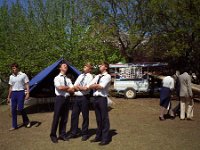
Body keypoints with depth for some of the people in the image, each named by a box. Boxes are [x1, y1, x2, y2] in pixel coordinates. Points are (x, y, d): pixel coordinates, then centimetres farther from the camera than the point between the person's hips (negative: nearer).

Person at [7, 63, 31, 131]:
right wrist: (8, 97, 17)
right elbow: (10, 87, 17)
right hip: (13, 93, 5)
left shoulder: (23, 75, -2)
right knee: (13, 110, 4)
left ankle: (26, 121, 12)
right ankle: (14, 126, 14)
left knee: (20, 108, -12)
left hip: (21, 92, -5)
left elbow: (27, 85, -3)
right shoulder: (11, 77, 12)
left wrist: (27, 94, -15)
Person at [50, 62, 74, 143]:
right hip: (59, 98, -5)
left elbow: (72, 90, 4)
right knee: (56, 117, -1)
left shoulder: (68, 79, 15)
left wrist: (64, 88, -10)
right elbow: (59, 88, -16)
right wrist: (68, 87, -2)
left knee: (65, 118, 10)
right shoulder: (57, 78, 0)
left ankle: (62, 134, 21)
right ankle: (53, 135, 11)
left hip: (66, 99, 5)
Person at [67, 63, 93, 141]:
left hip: (84, 97, -6)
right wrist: (81, 88, -8)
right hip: (76, 97, 6)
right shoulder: (80, 76, 17)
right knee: (74, 115, 9)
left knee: (85, 116, 4)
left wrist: (78, 86, -2)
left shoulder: (90, 77, -4)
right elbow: (74, 87, 12)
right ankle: (73, 133, 21)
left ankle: (85, 134, 17)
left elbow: (86, 88, -16)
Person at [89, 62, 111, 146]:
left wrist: (95, 85, -1)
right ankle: (98, 136, 23)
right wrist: (97, 85, -7)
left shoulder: (107, 76, -3)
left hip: (102, 98, -7)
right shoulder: (97, 76, 18)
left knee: (104, 119, 0)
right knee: (98, 119, 13)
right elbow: (90, 86, 9)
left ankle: (105, 139, 7)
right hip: (95, 98, 7)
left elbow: (101, 86, -15)